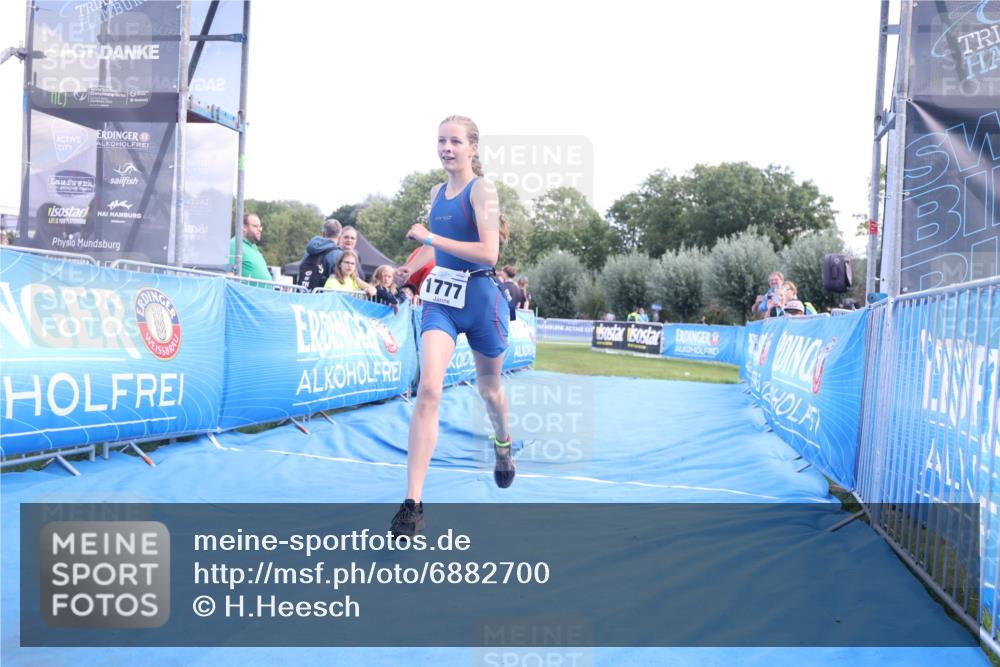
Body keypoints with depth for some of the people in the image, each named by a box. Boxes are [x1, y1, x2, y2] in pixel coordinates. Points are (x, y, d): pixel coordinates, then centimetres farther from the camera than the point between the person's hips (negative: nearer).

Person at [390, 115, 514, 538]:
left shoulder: (482, 189, -9)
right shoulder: (436, 193, 10)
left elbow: (489, 253, -21)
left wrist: (430, 237, -20)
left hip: (481, 299, -4)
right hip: (440, 300, 4)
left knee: (488, 389, 16)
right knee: (428, 389, -15)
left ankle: (503, 443, 52)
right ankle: (413, 503, -17)